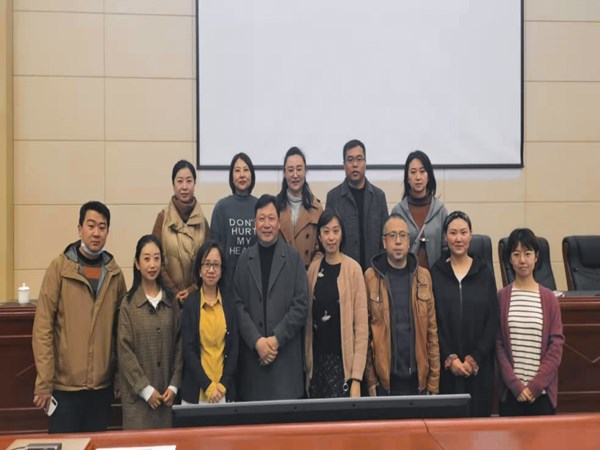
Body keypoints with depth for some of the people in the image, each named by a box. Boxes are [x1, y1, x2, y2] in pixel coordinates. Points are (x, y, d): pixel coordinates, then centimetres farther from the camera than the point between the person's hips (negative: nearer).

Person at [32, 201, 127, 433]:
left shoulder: (114, 272, 4)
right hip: (65, 382, -3)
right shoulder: (60, 267, -7)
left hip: (102, 383, 3)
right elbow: (42, 327, -9)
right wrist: (44, 382, -12)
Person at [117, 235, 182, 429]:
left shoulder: (171, 300, 6)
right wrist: (146, 389, -10)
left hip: (166, 393, 3)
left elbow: (179, 345, 6)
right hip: (138, 393, -3)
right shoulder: (128, 303, -4)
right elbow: (125, 351, -7)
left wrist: (174, 385, -2)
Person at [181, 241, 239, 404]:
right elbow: (188, 350, -6)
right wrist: (208, 385, -11)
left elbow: (234, 347, 2)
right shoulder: (190, 303, -3)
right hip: (196, 389, -1)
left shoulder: (230, 302, 2)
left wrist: (222, 385, -6)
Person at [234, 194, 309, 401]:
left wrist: (276, 339, -9)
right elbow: (238, 305, 3)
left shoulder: (294, 258, 2)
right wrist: (257, 341, -9)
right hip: (252, 354, 2)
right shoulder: (244, 259, 8)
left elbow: (301, 305, -2)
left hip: (286, 354, -1)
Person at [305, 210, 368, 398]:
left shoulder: (353, 269, -8)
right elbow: (308, 318, 10)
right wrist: (306, 360, 4)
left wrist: (357, 377, -13)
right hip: (317, 359, 4)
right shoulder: (314, 267, 5)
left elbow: (361, 324, -9)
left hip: (342, 360, -4)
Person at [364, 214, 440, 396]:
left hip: (418, 378, 2)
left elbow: (432, 331, 5)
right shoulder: (370, 277, -3)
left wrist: (434, 381, 2)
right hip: (384, 379, -2)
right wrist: (370, 379, -4)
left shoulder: (423, 276, 4)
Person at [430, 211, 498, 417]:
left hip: (479, 366, 1)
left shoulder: (485, 273, 4)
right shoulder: (435, 273, 1)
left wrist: (474, 359, -7)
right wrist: (449, 359, -9)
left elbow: (492, 322, 1)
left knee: (478, 412, 4)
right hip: (445, 366, -1)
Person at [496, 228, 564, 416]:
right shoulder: (501, 297, 2)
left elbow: (556, 344, 0)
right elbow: (498, 344, 0)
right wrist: (515, 384, -8)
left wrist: (536, 385, -7)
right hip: (510, 390, 0)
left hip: (543, 390, 0)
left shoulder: (549, 298, 3)